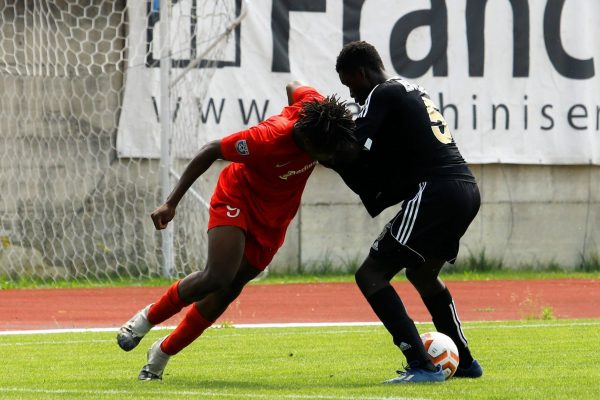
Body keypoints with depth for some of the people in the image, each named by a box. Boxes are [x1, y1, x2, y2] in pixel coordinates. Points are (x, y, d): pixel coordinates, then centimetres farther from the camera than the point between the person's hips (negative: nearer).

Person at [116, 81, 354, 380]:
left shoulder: (315, 105, -21)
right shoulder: (269, 139, -35)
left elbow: (294, 87, 4)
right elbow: (211, 151, -23)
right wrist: (172, 202, -21)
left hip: (273, 218, 6)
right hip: (238, 197, -6)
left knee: (226, 293, 4)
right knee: (217, 277, -25)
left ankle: (163, 352, 19)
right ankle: (149, 317, 2)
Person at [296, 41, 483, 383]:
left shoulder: (382, 95, -2)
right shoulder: (413, 92, 26)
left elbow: (353, 152, -14)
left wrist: (324, 154, 4)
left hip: (436, 191, -10)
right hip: (467, 189, 10)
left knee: (371, 275, -7)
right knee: (422, 272, 31)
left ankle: (422, 366, -16)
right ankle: (465, 362, 36)